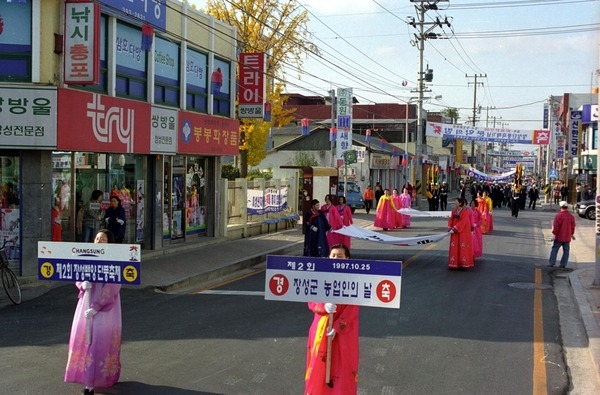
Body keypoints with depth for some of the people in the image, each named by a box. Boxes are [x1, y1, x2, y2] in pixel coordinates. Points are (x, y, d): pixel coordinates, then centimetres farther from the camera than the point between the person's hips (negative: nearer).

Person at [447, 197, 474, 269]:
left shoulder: (465, 212, -12)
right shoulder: (454, 211, 8)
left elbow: (462, 222, -19)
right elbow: (451, 220, 5)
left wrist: (454, 229, -23)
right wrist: (450, 229, -11)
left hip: (463, 233, -6)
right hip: (455, 233, 6)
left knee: (463, 247, -2)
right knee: (454, 248, 6)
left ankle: (464, 263, 5)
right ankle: (454, 263, 11)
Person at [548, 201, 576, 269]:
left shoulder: (558, 216, -14)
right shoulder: (571, 216, 1)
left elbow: (555, 226, -13)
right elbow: (573, 227, 11)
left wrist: (554, 233, -1)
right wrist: (572, 234, 24)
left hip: (559, 237, -4)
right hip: (567, 237, 4)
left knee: (554, 249, 6)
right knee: (566, 251, 9)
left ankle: (551, 263, 3)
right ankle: (563, 264, 8)